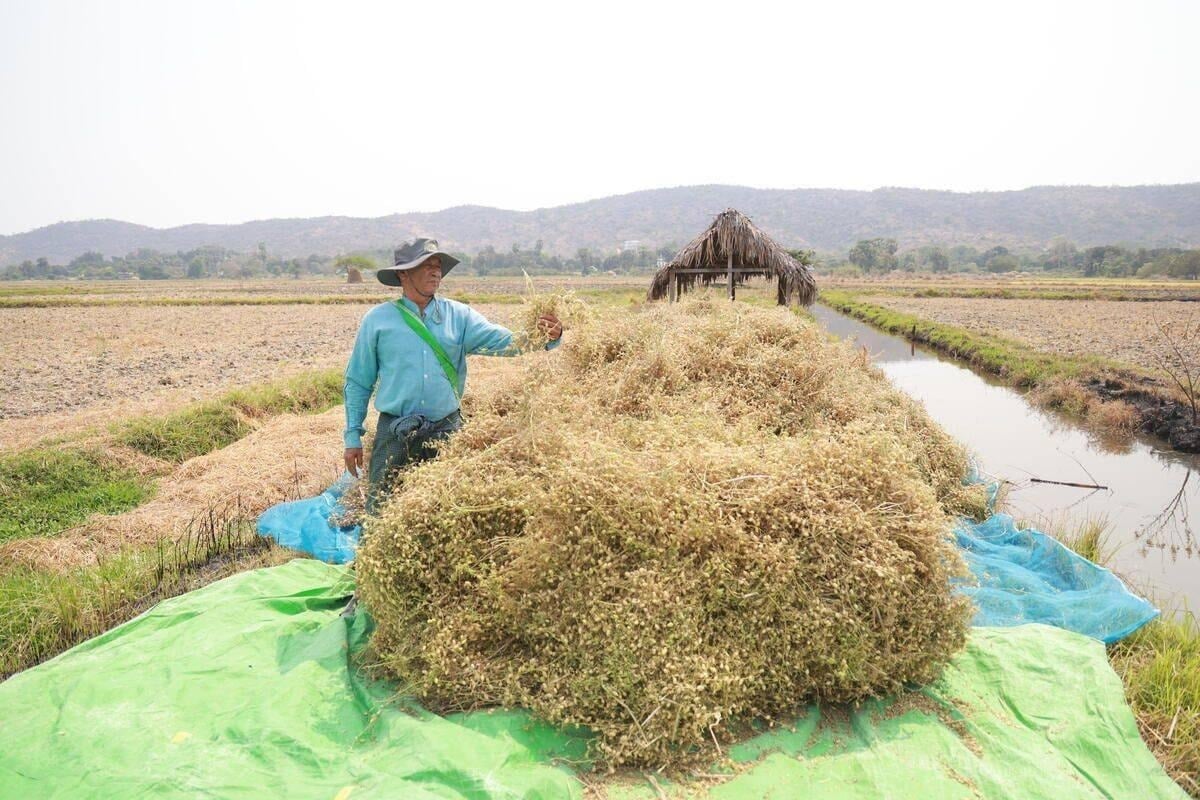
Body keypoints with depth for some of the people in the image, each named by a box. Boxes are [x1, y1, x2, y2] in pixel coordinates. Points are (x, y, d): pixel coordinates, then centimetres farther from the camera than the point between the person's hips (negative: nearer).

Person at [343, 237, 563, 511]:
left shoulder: (459, 316, 4)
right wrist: (352, 437, 2)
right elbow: (357, 383, 6)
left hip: (447, 432, 2)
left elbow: (502, 340, -11)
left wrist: (546, 337, -30)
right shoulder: (377, 320, 1)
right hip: (395, 435, -1)